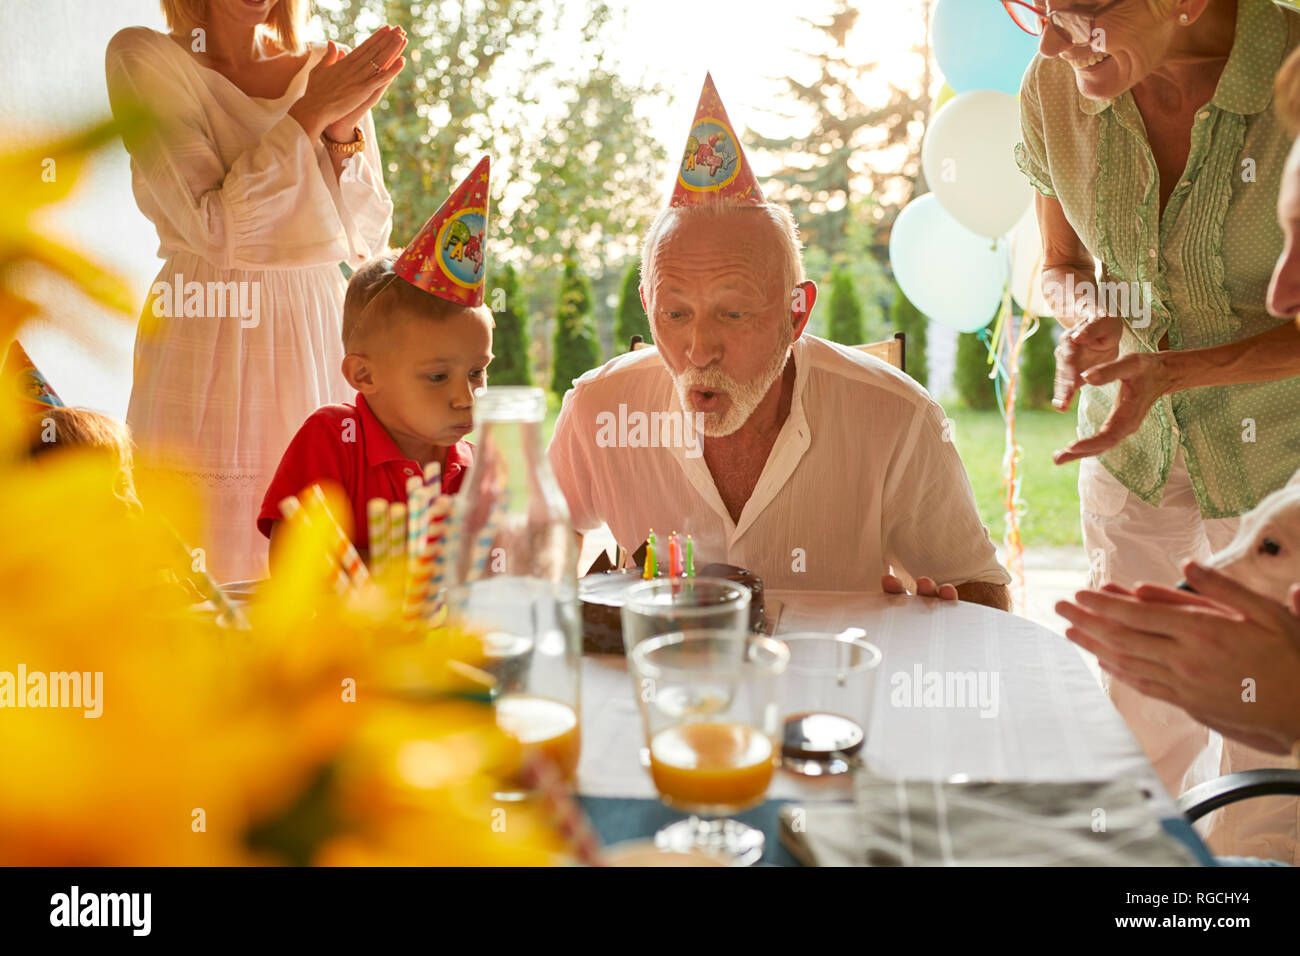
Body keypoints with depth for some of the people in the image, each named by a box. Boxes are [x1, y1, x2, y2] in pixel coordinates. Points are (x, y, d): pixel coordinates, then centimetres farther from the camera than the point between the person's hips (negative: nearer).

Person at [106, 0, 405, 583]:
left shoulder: (332, 71, 9)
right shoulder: (142, 57, -2)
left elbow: (366, 242, 6)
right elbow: (213, 227, -13)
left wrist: (343, 132, -8)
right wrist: (309, 116, -13)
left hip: (317, 336, 4)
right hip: (207, 344, -3)